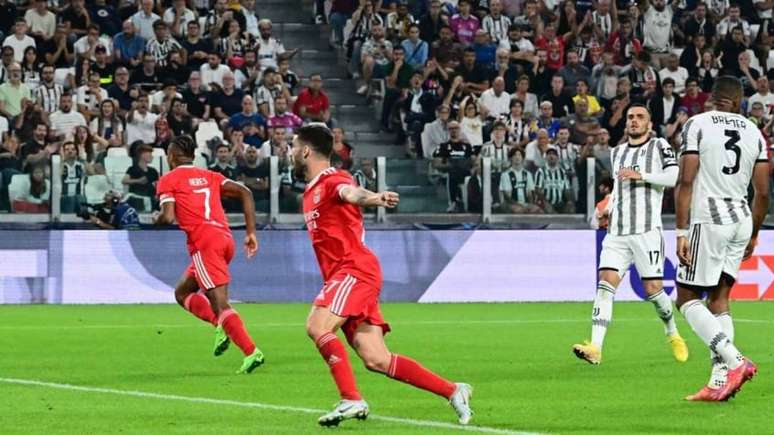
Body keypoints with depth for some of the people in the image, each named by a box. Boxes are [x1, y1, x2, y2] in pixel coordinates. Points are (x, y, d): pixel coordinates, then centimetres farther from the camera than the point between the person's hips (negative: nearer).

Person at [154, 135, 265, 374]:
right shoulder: (209, 176, 24)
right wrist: (251, 233, 11)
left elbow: (168, 217, -6)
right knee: (182, 292, 22)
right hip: (225, 238, 7)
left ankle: (251, 352, -23)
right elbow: (244, 193, 13)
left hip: (204, 242, -7)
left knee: (220, 303, -11)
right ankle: (221, 326, 2)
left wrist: (155, 220, 18)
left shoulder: (168, 179, 6)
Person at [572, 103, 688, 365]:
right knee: (606, 283, -12)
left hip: (647, 231, -4)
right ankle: (595, 348, -21)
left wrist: (641, 175, -20)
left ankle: (673, 334, 25)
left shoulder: (659, 146, 2)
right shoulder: (617, 152, 20)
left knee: (653, 289, -4)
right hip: (617, 232, 4)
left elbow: (675, 176, -13)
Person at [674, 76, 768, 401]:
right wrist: (753, 235, 22)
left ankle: (734, 361, -15)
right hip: (741, 219, 5)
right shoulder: (754, 132, 10)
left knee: (687, 298, 0)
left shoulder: (697, 125, -4)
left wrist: (682, 232, -9)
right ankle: (720, 381, 1)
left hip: (708, 219, -5)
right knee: (719, 299, 10)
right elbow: (763, 193, 10)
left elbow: (686, 181, -11)